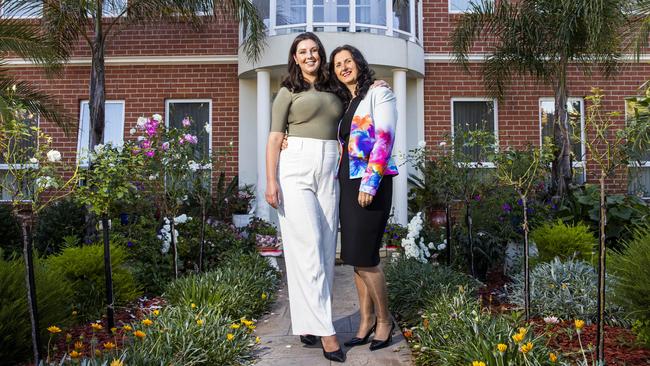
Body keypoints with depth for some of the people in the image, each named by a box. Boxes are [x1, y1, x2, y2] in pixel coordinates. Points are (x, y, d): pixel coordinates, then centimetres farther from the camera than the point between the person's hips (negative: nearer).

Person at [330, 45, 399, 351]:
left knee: (363, 256, -8)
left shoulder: (379, 93, -1)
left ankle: (384, 319, 11)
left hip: (371, 183, -7)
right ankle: (366, 321, 16)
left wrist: (370, 183, -21)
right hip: (348, 183, 7)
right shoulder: (343, 103, 19)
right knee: (355, 256, 6)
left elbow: (384, 138, -12)